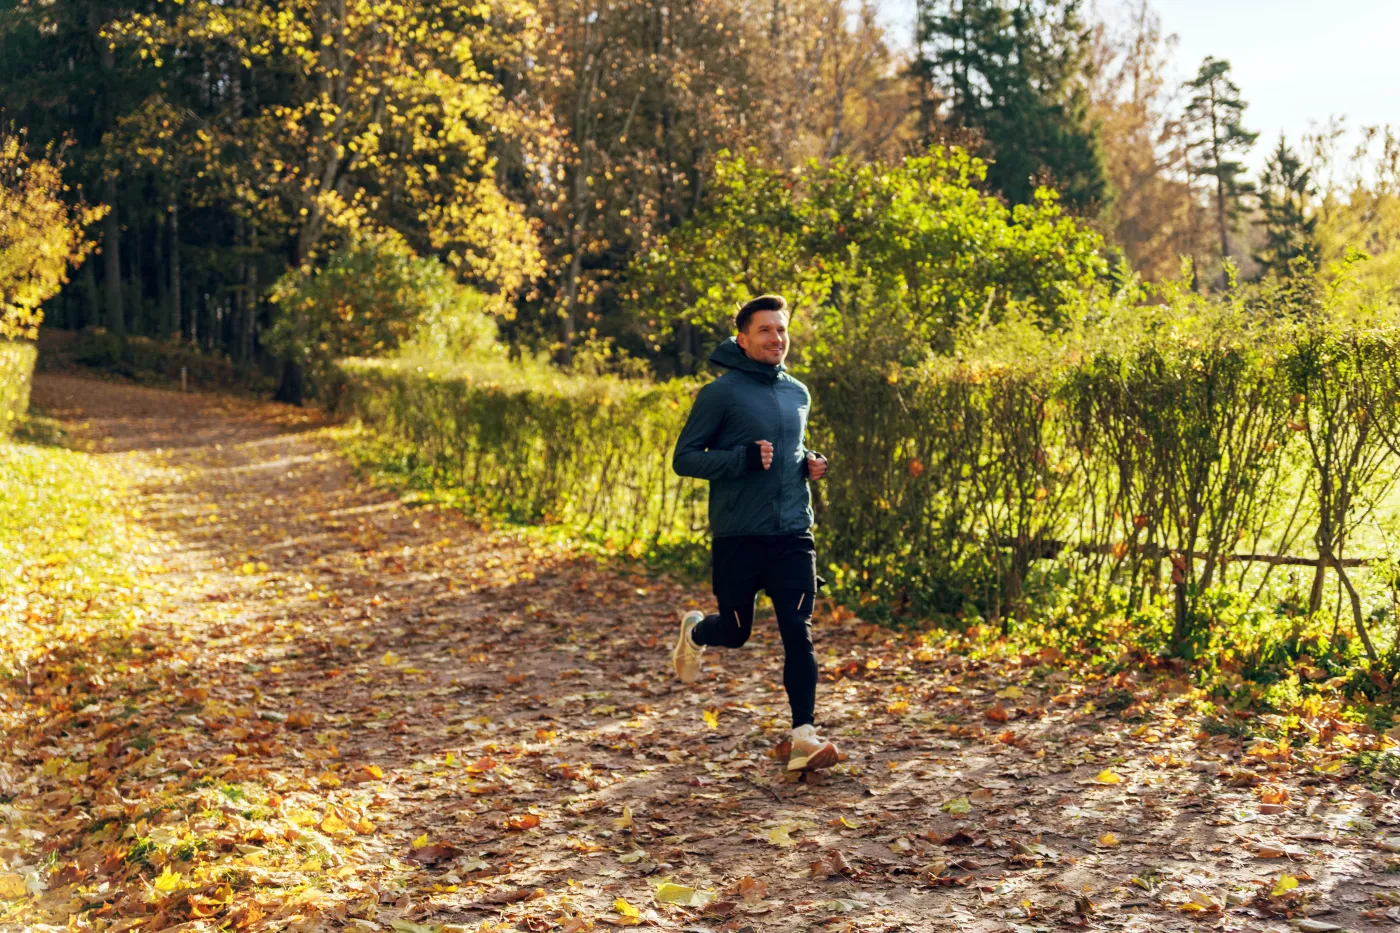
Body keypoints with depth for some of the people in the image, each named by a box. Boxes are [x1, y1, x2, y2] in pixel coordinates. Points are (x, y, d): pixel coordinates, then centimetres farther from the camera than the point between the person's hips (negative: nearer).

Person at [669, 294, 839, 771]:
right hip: (738, 537, -4)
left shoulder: (798, 393, 12)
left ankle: (804, 735, -5)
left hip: (793, 534, 4)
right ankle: (695, 632, 44)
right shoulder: (721, 393, -7)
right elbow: (684, 458, -8)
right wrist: (744, 458, -22)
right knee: (735, 631, 10)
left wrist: (810, 463, 5)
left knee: (798, 633, -7)